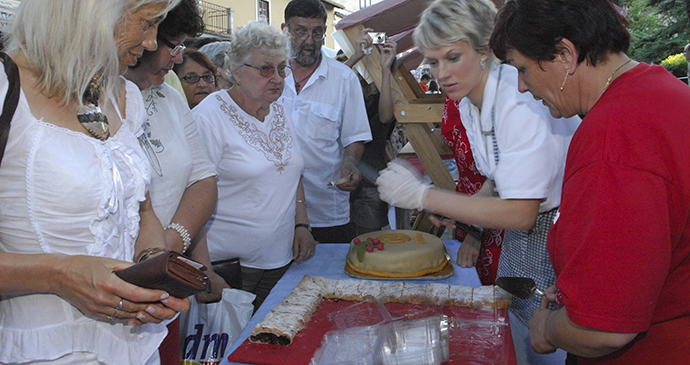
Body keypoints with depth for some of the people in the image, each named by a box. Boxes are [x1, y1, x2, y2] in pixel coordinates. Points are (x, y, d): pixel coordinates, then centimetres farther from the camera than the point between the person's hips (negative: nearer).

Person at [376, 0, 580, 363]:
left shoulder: (521, 99, -28)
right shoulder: (467, 103, 0)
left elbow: (520, 214, -31)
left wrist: (422, 195, -30)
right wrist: (464, 216, 0)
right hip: (517, 239, 8)